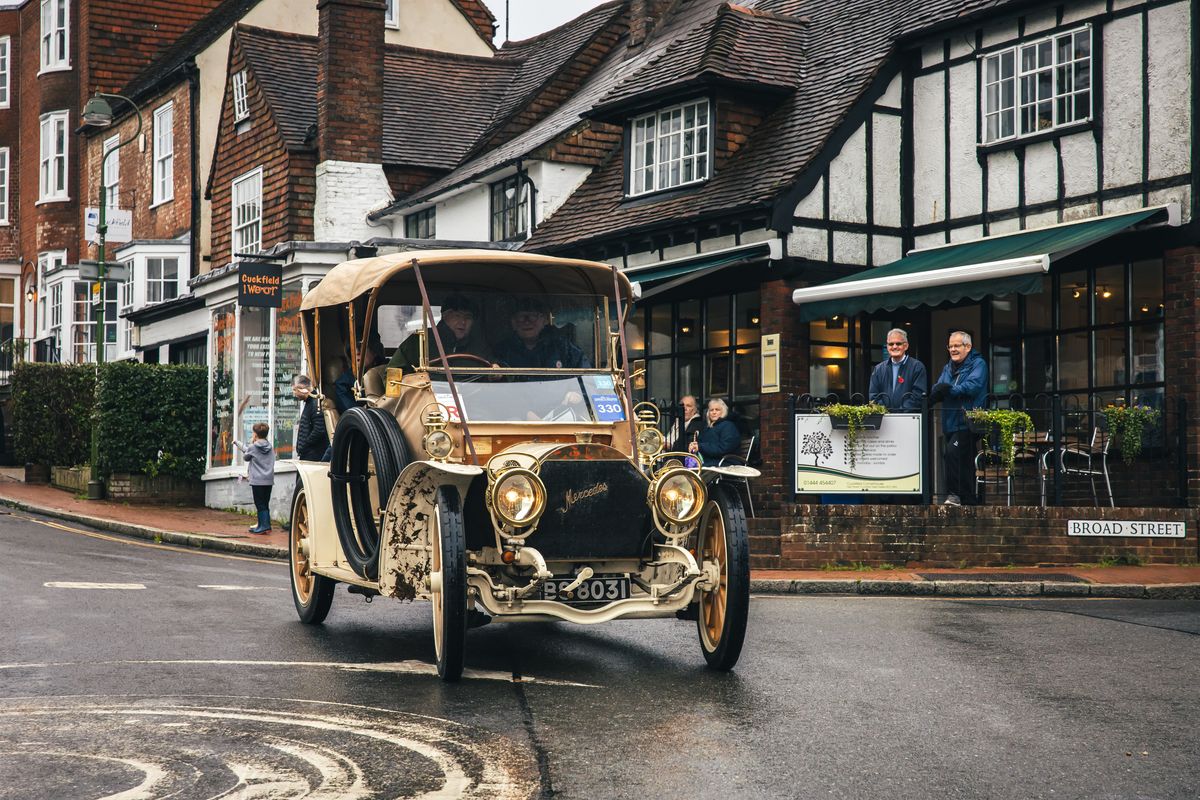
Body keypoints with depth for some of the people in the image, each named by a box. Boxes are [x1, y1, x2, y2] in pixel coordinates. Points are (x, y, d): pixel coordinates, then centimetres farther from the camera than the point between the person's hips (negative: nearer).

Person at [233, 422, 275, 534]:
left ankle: (263, 526, -8)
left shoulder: (253, 447, -10)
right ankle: (266, 525, 13)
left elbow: (246, 457, 9)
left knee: (260, 504, -3)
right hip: (269, 479, 6)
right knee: (265, 504, 12)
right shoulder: (270, 447, 9)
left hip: (257, 480, -6)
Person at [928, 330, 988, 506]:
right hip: (950, 424, 7)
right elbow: (936, 391, 10)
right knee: (964, 462, 12)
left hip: (967, 423, -7)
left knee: (953, 452, -25)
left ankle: (954, 494, -22)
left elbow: (973, 386, -17)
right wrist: (937, 391, -14)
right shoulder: (949, 368, 21)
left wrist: (950, 390, -23)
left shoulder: (978, 364, 0)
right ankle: (969, 500, 17)